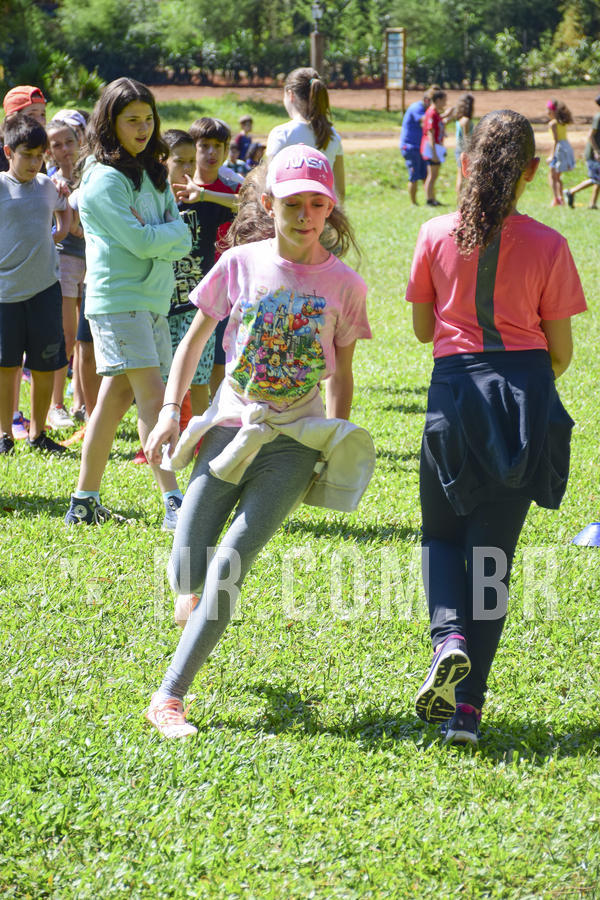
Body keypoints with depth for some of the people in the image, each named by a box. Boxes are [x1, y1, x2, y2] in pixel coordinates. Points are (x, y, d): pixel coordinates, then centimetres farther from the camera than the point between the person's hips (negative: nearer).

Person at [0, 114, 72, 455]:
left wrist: (60, 232, 12)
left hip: (45, 286, 3)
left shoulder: (47, 185, 8)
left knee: (45, 365, 4)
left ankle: (38, 432, 16)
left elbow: (64, 210, 29)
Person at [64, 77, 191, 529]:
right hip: (118, 300, -8)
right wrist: (174, 230, -1)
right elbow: (140, 242, -17)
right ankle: (175, 504, -17)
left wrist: (159, 236, -11)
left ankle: (85, 502, 14)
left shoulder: (154, 174, 15)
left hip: (153, 299, 8)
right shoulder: (104, 179, -10)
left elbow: (181, 242, 7)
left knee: (116, 398, 9)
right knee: (153, 398, -13)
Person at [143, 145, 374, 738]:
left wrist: (338, 449, 6)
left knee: (229, 564, -15)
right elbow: (194, 340, 9)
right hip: (230, 424, 2)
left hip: (295, 440, -2)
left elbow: (340, 373, 9)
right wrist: (169, 410, 0)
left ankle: (168, 697, -12)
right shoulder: (241, 264, 0)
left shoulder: (344, 285, -2)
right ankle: (197, 618, 36)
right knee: (186, 574, -3)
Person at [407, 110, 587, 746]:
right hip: (525, 393, 0)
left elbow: (422, 328, 8)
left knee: (442, 533, 19)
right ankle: (466, 705, 2)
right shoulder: (547, 246, -4)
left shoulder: (437, 236, -2)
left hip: (456, 386, 0)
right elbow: (560, 350, 2)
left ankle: (449, 637, -11)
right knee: (493, 549, 7)